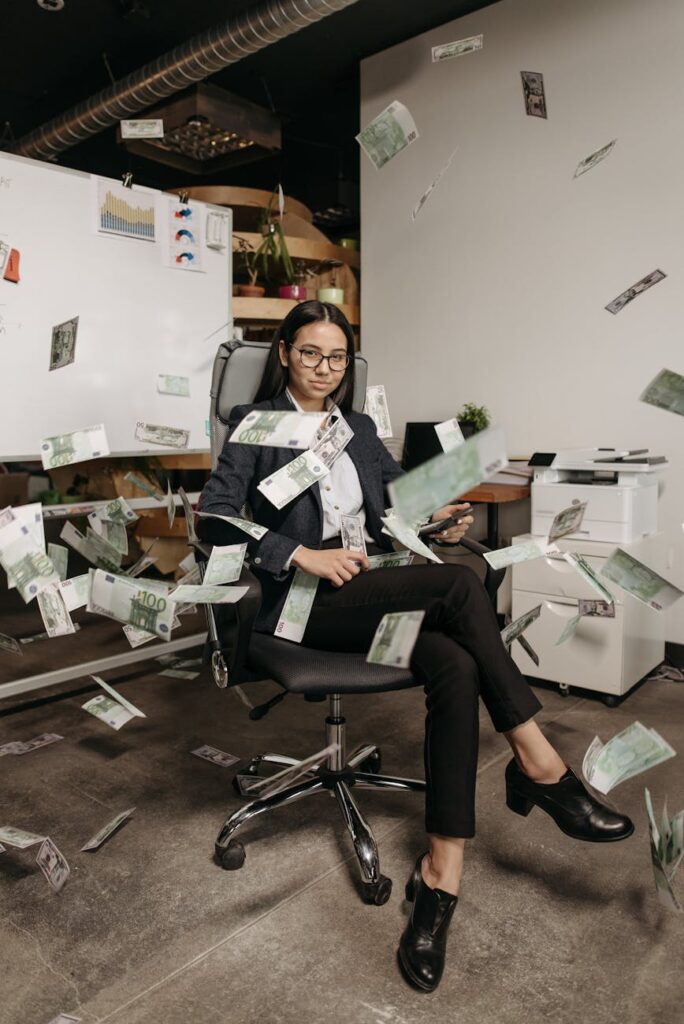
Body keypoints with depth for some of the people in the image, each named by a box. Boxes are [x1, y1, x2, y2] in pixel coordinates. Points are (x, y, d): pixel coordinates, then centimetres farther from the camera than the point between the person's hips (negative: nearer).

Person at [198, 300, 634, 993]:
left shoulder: (359, 428, 23)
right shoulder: (257, 423, 5)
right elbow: (215, 515, -7)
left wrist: (434, 516, -3)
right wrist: (303, 555, -18)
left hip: (384, 588, 5)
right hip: (309, 600, -5)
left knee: (455, 665, -27)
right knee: (459, 582, -28)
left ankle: (442, 871, -22)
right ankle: (538, 765, -19)